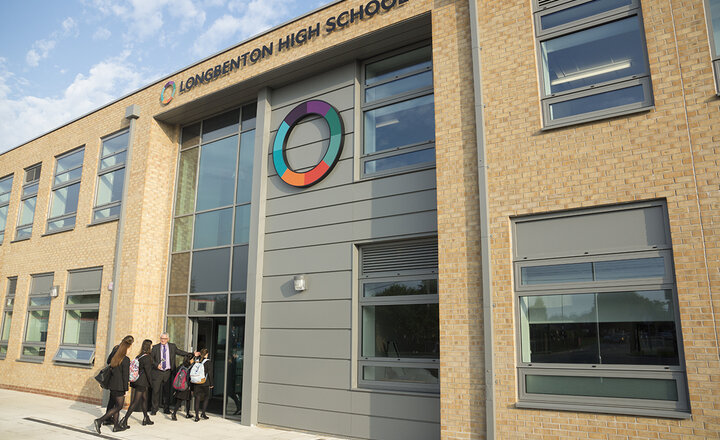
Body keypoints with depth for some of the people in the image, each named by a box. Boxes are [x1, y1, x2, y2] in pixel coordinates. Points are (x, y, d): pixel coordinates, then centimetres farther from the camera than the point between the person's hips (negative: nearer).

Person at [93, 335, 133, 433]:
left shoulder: (115, 358, 8)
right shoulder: (126, 360, -14)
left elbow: (111, 371, 13)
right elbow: (125, 375, -14)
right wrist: (125, 389, -9)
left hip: (112, 385, 8)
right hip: (119, 387, -8)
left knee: (116, 406, 15)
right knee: (118, 406, 0)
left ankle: (116, 426, 20)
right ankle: (99, 421, -9)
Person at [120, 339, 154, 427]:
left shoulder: (138, 356, 9)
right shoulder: (146, 357, -16)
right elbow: (148, 371, -16)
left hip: (137, 380, 9)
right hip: (142, 382, -9)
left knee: (145, 399, 18)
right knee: (135, 402, -4)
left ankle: (146, 419, 27)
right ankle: (124, 420, -4)